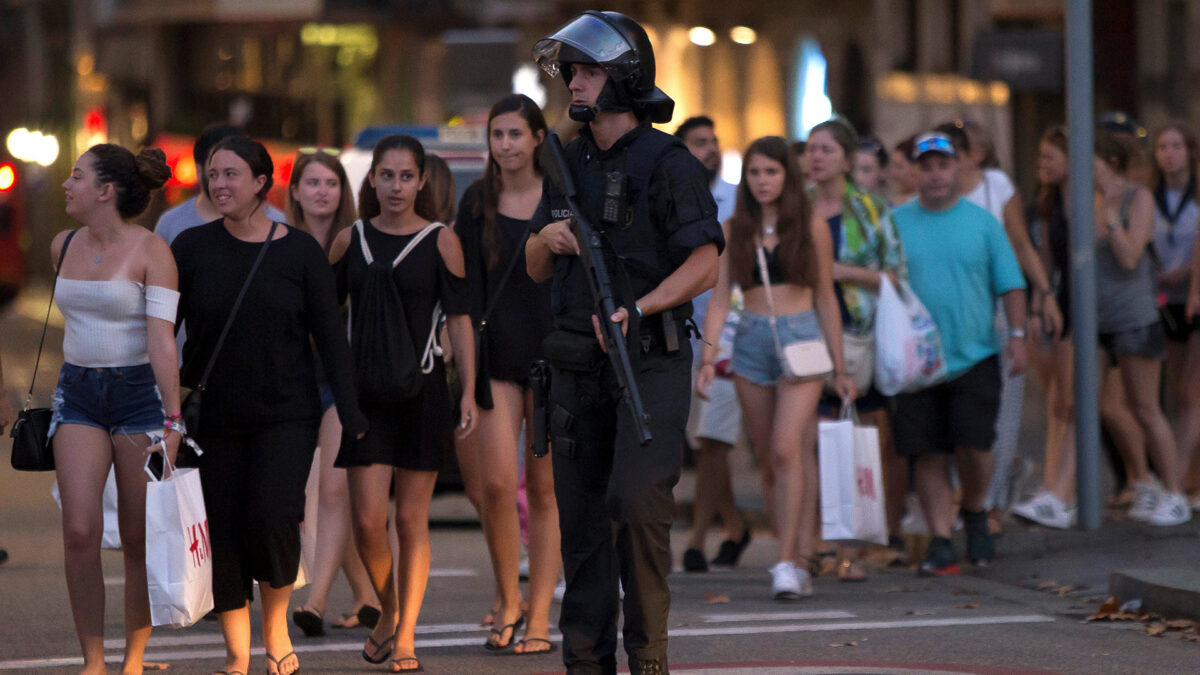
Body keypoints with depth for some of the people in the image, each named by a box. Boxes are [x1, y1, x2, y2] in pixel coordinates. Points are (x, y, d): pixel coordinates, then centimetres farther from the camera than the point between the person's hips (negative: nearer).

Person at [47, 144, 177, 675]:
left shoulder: (151, 251, -10)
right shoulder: (63, 247, 7)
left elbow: (161, 339, -18)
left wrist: (172, 420, -23)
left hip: (139, 393, -4)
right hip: (78, 396, 4)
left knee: (139, 540, 1)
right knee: (80, 533, -9)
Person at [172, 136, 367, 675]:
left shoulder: (300, 251, 0)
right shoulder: (192, 247, 2)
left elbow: (329, 337, 1)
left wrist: (349, 413, -4)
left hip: (287, 415, -2)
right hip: (215, 418, 2)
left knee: (272, 518, -17)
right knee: (224, 532, 0)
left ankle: (276, 628, 6)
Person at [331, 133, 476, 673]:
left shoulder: (441, 242, 0)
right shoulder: (350, 241, 5)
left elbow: (458, 320, 0)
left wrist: (468, 393, -5)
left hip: (422, 390, -1)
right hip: (365, 392, 1)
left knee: (411, 519, 2)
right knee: (368, 521, -5)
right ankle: (388, 612, 20)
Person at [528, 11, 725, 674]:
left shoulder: (667, 163, -7)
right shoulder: (569, 165, 13)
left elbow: (704, 265, -13)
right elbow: (536, 269, 19)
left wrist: (637, 307, -23)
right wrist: (548, 239, -3)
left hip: (650, 363, -6)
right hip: (577, 366, 6)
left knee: (636, 502, -18)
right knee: (579, 518, 7)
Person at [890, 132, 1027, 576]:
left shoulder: (982, 222, 7)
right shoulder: (896, 224, 7)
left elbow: (1010, 284, 7)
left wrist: (1017, 335, -3)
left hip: (975, 356, -1)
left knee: (973, 444, -10)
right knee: (929, 455, -2)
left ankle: (975, 513, 18)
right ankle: (940, 542, 4)